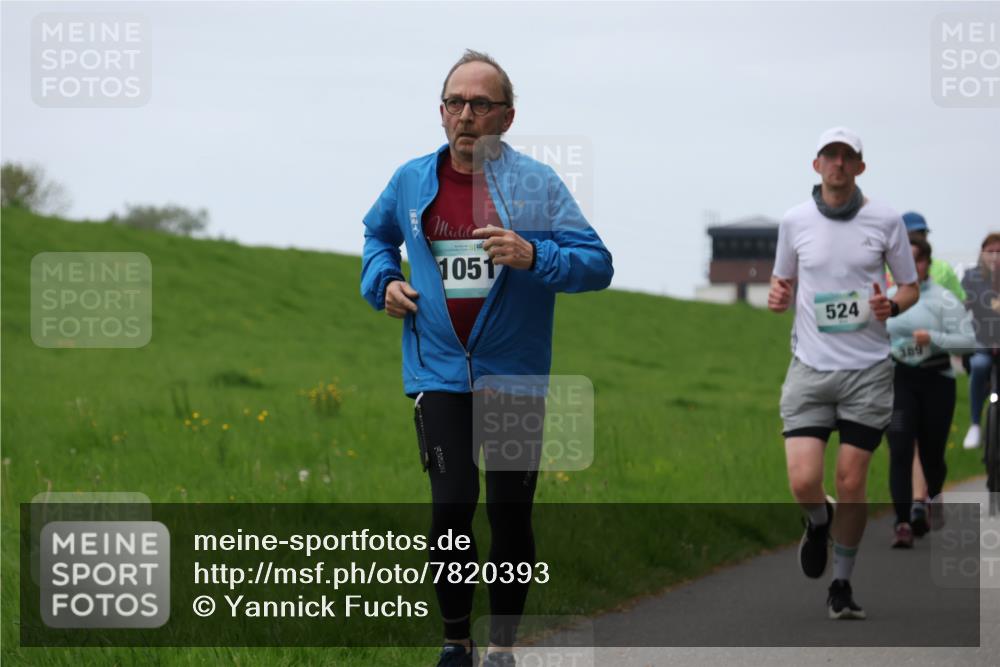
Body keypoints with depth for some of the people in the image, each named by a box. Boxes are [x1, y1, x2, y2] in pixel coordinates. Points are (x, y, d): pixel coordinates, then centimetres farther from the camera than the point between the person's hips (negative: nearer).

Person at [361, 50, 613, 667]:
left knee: (509, 514, 3)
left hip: (514, 377, -1)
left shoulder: (536, 183, -5)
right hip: (439, 376, 1)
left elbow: (598, 263, -10)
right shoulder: (412, 181, 5)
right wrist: (382, 281, 8)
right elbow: (377, 234, 27)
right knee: (452, 505, -9)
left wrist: (534, 256, -26)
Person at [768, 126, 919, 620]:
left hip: (867, 370, -1)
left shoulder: (885, 220, 0)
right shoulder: (794, 221, 3)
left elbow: (911, 286, 9)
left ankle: (842, 584, 17)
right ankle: (819, 523, 26)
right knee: (803, 483, -11)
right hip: (809, 369, 1)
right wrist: (778, 295, -6)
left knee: (851, 486, -1)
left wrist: (891, 306, -12)